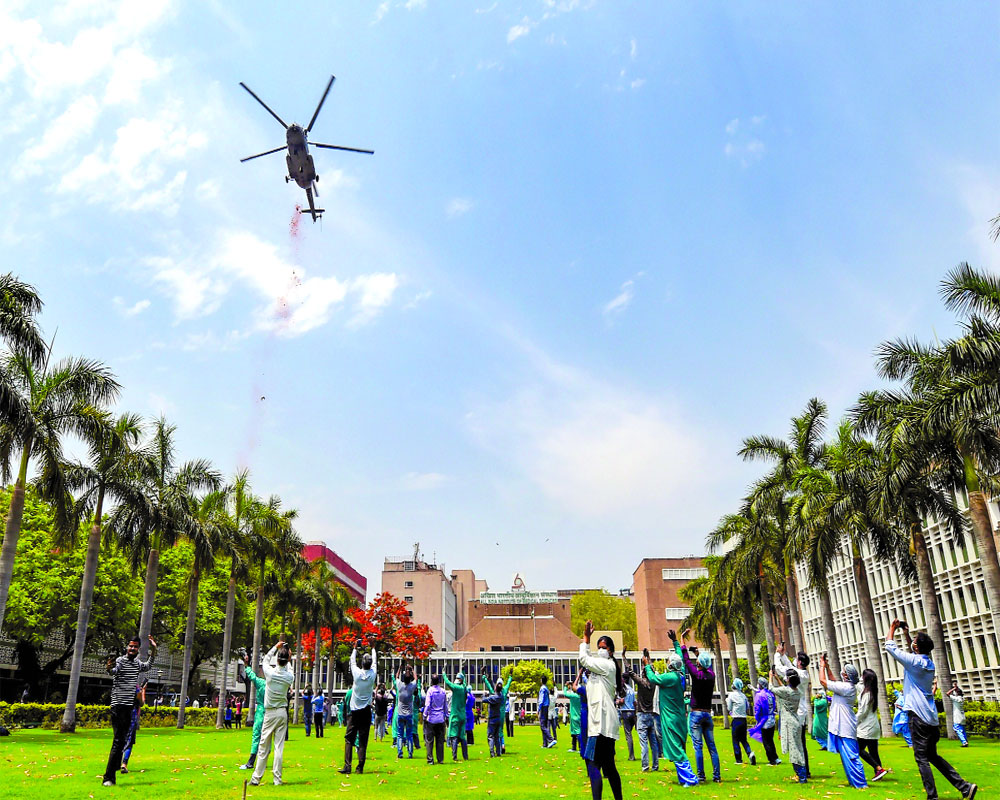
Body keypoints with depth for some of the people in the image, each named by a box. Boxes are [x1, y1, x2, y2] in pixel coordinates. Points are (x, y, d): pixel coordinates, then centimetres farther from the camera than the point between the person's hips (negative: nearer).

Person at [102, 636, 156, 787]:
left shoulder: (137, 663, 14)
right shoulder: (120, 660, -8)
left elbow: (147, 666, 36)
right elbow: (114, 670, -32)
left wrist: (153, 650, 28)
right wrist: (110, 669, -54)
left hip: (130, 706, 7)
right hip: (118, 706, -7)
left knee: (123, 740, 14)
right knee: (118, 741, -14)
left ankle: (114, 771, 28)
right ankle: (108, 778, -13)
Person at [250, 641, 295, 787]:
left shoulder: (270, 672, -11)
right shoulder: (289, 676, -5)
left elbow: (265, 660, 10)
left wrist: (276, 647, 16)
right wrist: (289, 659, 20)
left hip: (270, 713, -2)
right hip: (283, 713, 2)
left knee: (263, 746, 4)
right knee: (279, 747, 3)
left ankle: (256, 778, 7)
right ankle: (277, 779, 3)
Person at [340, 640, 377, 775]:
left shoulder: (357, 673, -8)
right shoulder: (372, 674, -4)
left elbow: (352, 661, 12)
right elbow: (375, 661, 15)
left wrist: (355, 648, 27)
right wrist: (373, 648, 29)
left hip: (354, 712, -1)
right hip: (366, 712, 1)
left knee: (349, 738, 2)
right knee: (363, 740, 3)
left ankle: (347, 766, -6)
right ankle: (360, 767, 1)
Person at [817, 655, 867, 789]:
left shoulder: (845, 687, -20)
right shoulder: (849, 686, 10)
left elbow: (823, 680, -17)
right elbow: (832, 681, 27)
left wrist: (822, 665, -3)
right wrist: (827, 666, 21)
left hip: (845, 728, -10)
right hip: (842, 726, 10)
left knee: (851, 757, -6)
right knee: (848, 756, 15)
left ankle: (861, 784, -2)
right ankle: (854, 782, 20)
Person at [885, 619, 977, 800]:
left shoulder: (914, 661, -12)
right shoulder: (928, 662, 9)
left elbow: (889, 646, -6)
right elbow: (916, 654, 32)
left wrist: (892, 628, 7)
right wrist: (907, 634, 29)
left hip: (918, 716, -8)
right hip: (931, 717, 8)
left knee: (922, 758, -3)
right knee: (932, 756, 18)